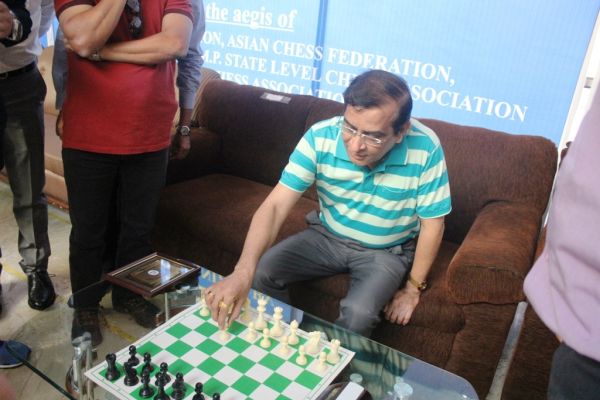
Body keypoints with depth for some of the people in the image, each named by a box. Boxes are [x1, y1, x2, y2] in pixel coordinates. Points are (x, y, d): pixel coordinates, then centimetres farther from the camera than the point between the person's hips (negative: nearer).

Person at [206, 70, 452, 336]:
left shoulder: (425, 149, -27)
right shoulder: (320, 137, -24)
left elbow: (432, 224, -14)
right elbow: (275, 206, -27)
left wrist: (413, 288, -8)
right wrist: (243, 271, -41)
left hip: (387, 252, -2)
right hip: (327, 237, 2)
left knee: (358, 313, -28)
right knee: (261, 272, -14)